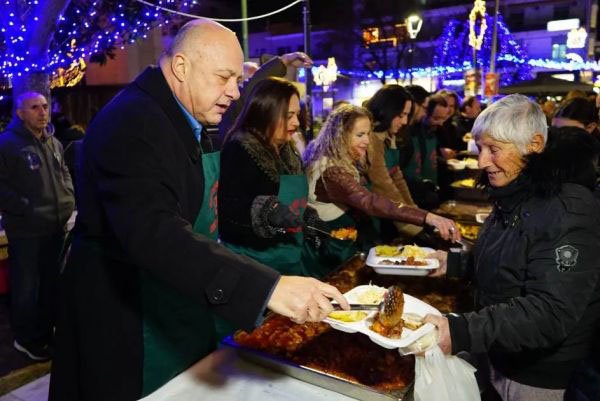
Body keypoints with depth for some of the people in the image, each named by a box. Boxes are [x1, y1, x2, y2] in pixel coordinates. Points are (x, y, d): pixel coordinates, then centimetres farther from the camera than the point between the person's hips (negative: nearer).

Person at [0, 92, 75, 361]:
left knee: (51, 283, 18)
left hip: (56, 226, 7)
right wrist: (26, 209, -19)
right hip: (25, 230, -7)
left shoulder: (54, 144, 12)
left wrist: (68, 201, 6)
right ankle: (27, 339, 25)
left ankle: (46, 332, 34)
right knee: (26, 288, 7)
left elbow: (65, 175, 20)